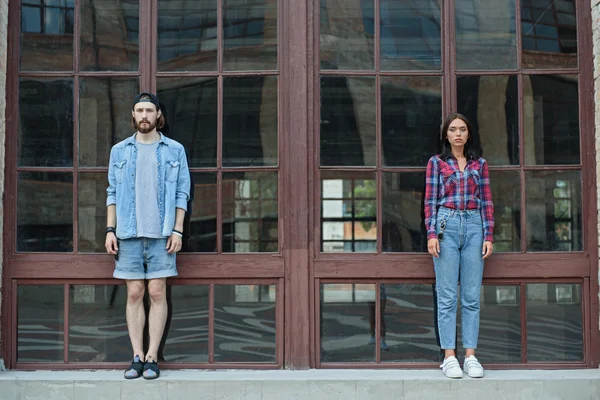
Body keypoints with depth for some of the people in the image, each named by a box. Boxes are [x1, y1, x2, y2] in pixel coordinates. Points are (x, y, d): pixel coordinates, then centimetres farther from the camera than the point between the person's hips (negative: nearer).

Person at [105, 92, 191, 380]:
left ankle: (152, 358, 4)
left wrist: (178, 230, -4)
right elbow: (112, 193, 11)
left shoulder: (174, 150, 7)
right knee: (134, 294, 2)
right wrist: (110, 230, 2)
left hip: (162, 233, -1)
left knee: (157, 293, -2)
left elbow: (182, 194, 5)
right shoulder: (119, 151, 11)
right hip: (128, 234, 2)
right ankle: (137, 357, 8)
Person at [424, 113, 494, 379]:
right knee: (447, 296, -4)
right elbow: (430, 201, 3)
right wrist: (431, 234, -7)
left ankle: (470, 357, 4)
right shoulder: (436, 163, 8)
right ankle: (449, 357, -1)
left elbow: (487, 201, 11)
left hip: (474, 227, 2)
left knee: (472, 297, 1)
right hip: (447, 225, -2)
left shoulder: (479, 164, 14)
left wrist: (489, 235, 3)